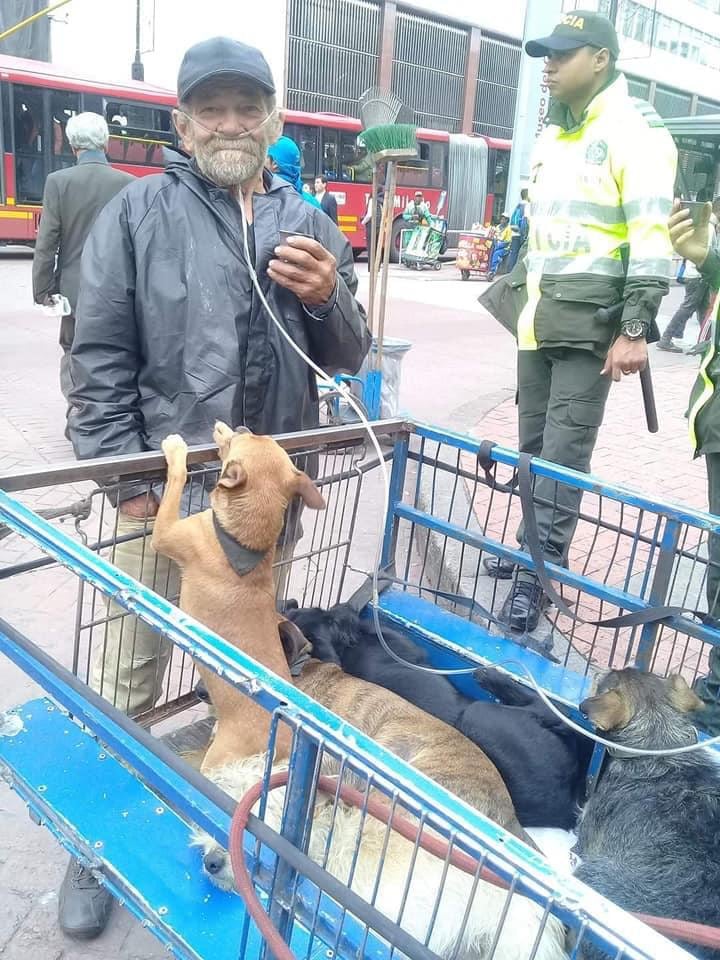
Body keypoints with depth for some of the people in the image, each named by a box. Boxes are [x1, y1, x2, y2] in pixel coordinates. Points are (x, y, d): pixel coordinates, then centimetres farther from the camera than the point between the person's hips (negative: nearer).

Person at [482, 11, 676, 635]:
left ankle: (538, 571, -2)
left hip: (591, 322, -8)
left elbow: (653, 235, -14)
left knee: (564, 450, -8)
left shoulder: (633, 129, -6)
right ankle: (535, 544, 24)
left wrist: (635, 329, -20)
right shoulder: (551, 136, 19)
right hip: (539, 318, 8)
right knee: (534, 442, 11)